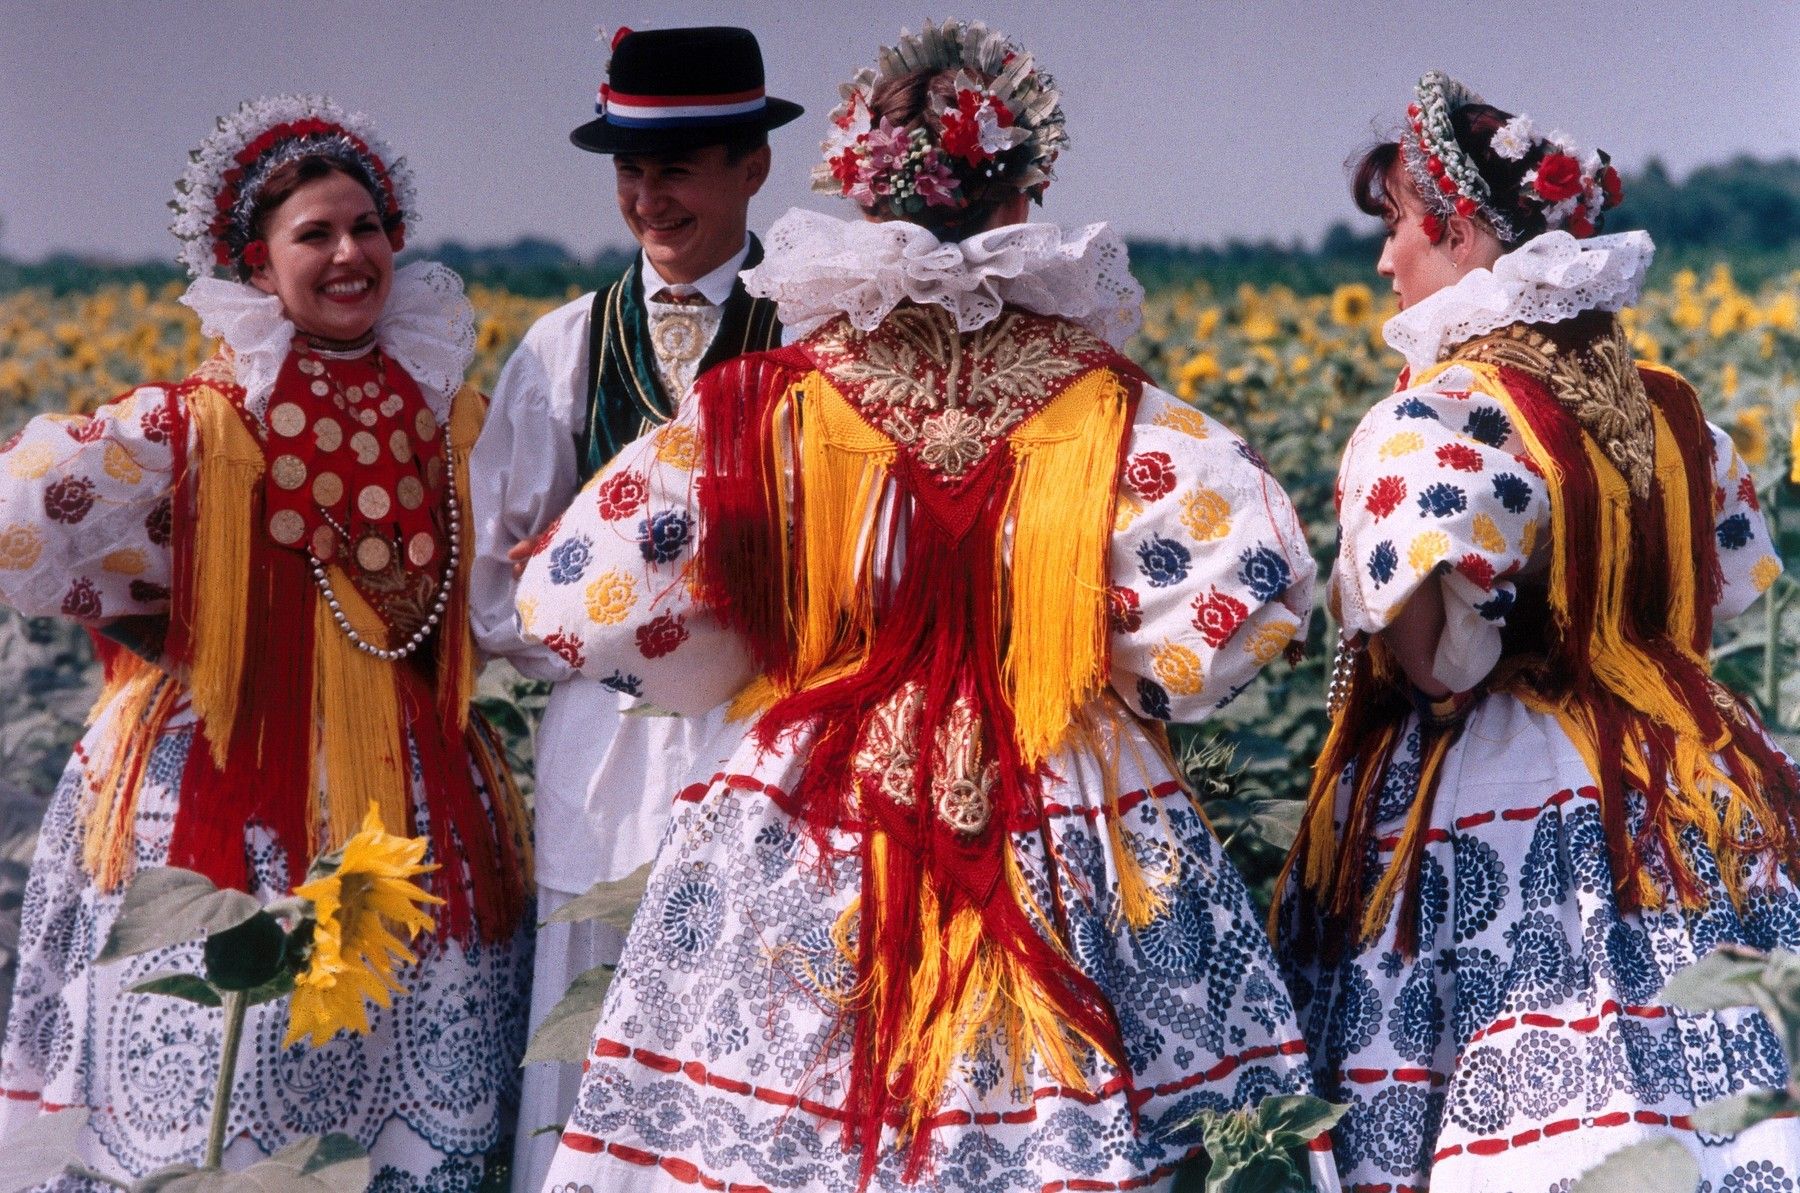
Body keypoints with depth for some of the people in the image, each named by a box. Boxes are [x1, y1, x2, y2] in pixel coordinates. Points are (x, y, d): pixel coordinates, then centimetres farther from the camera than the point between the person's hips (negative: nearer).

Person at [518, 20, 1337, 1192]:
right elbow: (1262, 574, -14)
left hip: (806, 844, 1)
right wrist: (1133, 686, 2)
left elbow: (578, 598, -9)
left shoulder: (768, 404, -8)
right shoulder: (1105, 410, -9)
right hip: (1067, 862, 0)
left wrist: (759, 672, 6)